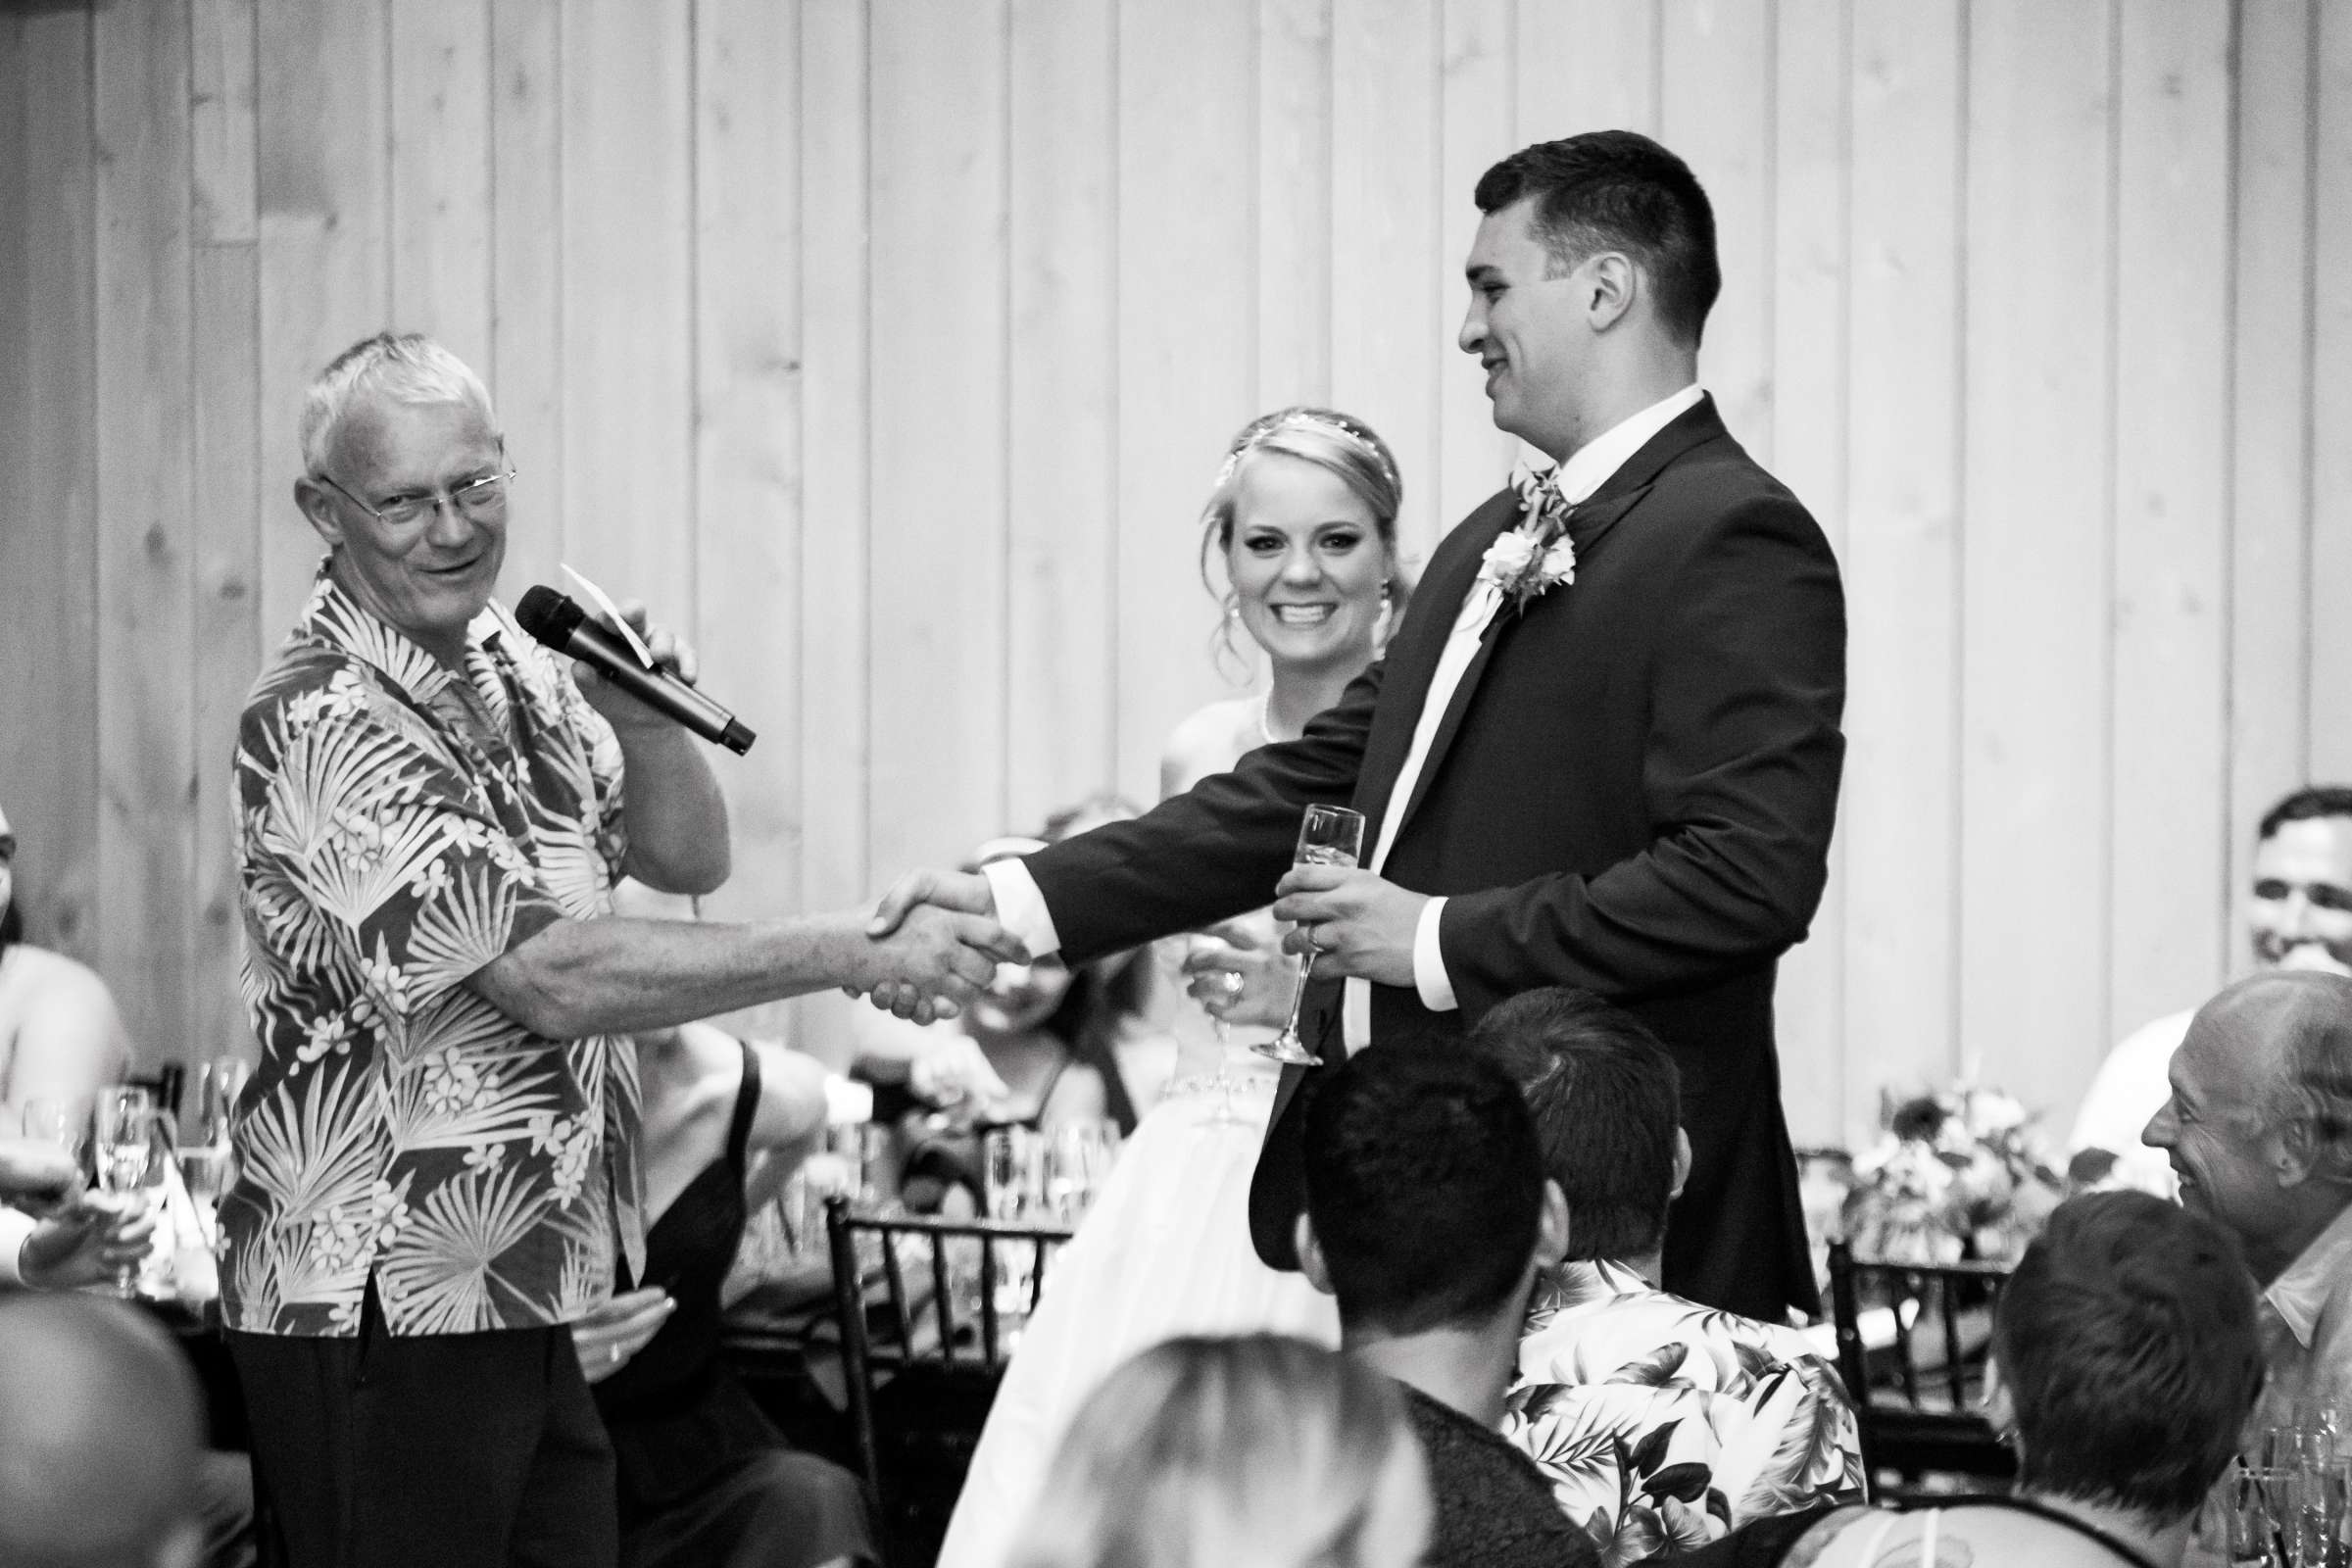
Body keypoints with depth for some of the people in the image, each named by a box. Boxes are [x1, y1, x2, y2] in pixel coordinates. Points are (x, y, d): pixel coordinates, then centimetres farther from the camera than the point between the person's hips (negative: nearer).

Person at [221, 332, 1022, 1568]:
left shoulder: (513, 659, 8)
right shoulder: (323, 724, -18)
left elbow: (686, 859, 15)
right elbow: (553, 979, -23)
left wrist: (644, 718, -7)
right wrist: (858, 954, -23)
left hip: (553, 1293, 8)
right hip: (388, 1313, -8)